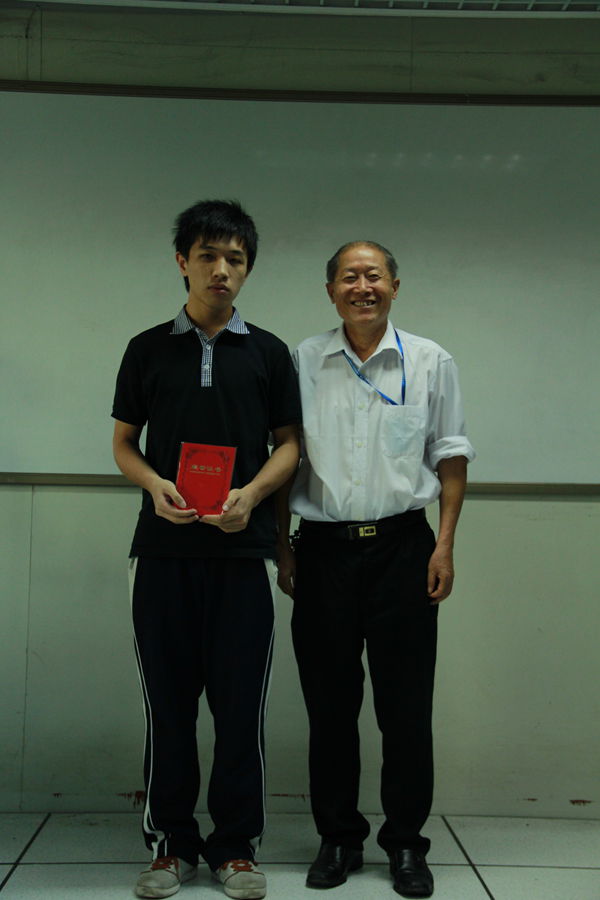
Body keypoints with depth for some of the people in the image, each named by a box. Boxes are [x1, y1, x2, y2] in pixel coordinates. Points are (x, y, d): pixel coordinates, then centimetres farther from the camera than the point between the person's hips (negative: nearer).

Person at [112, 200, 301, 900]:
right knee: (167, 700, 5)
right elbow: (124, 443, 11)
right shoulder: (148, 349, 10)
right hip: (164, 550, 1)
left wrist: (251, 494, -10)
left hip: (243, 549, 0)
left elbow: (288, 444, 9)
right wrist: (155, 486, -10)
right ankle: (171, 841, 18)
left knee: (241, 703, 2)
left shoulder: (268, 352, 9)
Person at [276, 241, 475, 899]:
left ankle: (406, 844, 17)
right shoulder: (302, 363, 6)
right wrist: (283, 548, 3)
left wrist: (445, 544, -2)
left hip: (402, 547, 0)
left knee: (406, 703, 3)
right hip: (324, 547, 1)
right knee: (329, 702, 6)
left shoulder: (430, 362, 5)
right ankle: (338, 838, 21)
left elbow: (451, 456, 7)